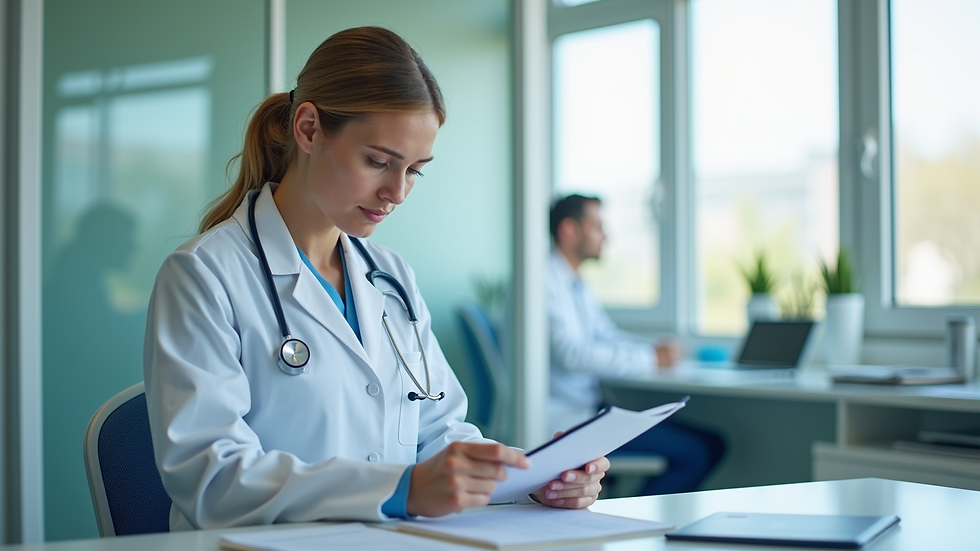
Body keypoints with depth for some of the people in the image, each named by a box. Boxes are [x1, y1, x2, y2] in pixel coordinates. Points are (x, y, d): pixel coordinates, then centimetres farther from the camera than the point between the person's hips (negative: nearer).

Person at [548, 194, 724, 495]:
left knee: (711, 444, 3)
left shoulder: (577, 286, 20)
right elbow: (570, 353, -24)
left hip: (590, 409, 10)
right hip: (565, 419, -10)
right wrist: (649, 358, -19)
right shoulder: (546, 281, -13)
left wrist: (657, 348, 3)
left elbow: (608, 337, 24)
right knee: (693, 452, -16)